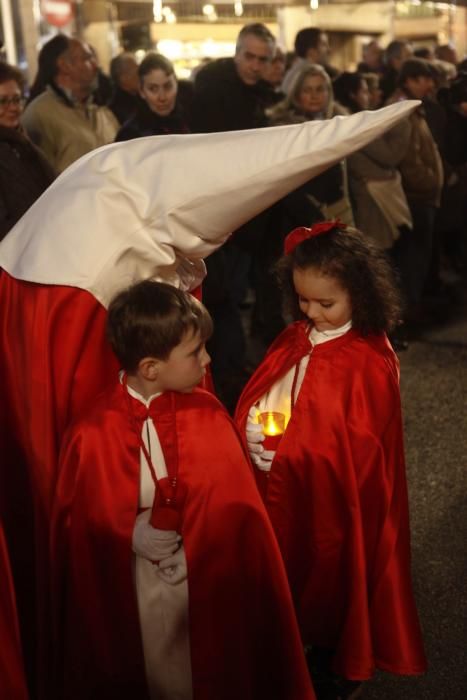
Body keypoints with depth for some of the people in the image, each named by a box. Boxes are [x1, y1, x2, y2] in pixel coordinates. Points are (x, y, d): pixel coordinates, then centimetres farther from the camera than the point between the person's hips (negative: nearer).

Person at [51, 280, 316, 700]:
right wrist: (133, 535, -15)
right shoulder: (94, 434, -18)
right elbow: (79, 523, -7)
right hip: (134, 584, -1)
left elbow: (234, 505, -3)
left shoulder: (208, 416, -11)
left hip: (209, 576, 2)